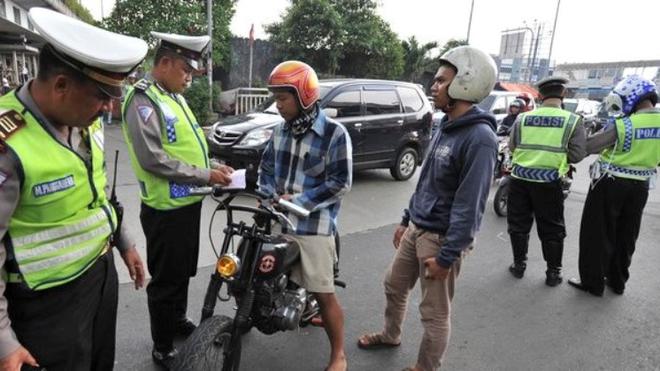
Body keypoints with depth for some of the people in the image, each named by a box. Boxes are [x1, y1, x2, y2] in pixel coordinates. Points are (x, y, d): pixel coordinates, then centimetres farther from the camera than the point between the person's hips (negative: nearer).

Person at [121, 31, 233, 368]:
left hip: (188, 202, 9)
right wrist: (204, 175, -21)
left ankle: (178, 319, 44)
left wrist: (213, 166, 5)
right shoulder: (143, 100, -17)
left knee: (184, 271, 24)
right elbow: (153, 159, -25)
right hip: (166, 209, -9)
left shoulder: (175, 97, 13)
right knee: (166, 279, 5)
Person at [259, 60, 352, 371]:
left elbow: (340, 183, -13)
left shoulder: (334, 133, -11)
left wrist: (298, 202, -17)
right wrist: (269, 197, -5)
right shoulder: (280, 130, 9)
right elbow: (266, 167, 14)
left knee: (324, 294, 1)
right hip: (277, 220, 6)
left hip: (314, 226, -6)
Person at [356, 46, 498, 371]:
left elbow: (469, 204, -23)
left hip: (441, 237, -9)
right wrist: (405, 220, 18)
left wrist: (447, 255, -21)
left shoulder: (479, 137, -21)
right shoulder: (446, 127, 9)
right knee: (394, 285, 24)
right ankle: (390, 335, 48)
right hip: (416, 229, 9)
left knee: (435, 312, 8)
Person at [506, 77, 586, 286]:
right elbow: (577, 155, -8)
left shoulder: (522, 118, -2)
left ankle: (519, 264, 25)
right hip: (549, 182, -1)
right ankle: (553, 272, 21)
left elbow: (512, 147, 3)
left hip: (520, 178, 2)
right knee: (551, 229, 12)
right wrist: (560, 154, 11)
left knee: (518, 224, 16)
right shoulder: (572, 121, -6)